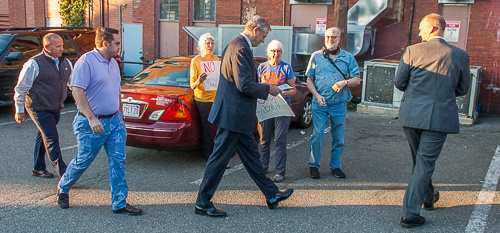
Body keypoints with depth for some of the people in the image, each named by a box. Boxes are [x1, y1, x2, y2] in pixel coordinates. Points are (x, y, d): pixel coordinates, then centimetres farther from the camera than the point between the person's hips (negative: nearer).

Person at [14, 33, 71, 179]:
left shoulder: (65, 63, 5)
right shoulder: (34, 64, -14)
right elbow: (21, 88, -7)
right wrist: (19, 110, -3)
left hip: (55, 109, 7)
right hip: (39, 109, -7)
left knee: (44, 138, 19)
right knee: (51, 139, -10)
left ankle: (38, 169, 33)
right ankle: (64, 174, -7)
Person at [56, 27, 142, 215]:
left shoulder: (113, 63, 12)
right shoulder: (86, 62, -14)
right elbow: (77, 92, -21)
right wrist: (92, 118, -27)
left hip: (114, 120, 7)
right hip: (92, 123, -7)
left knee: (118, 161, 3)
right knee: (83, 161, 7)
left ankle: (119, 203, 10)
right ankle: (63, 189, 35)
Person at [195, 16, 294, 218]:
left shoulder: (234, 46, 15)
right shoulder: (241, 49, -19)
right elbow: (244, 85, -24)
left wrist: (262, 89, 18)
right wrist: (268, 89, -10)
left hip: (236, 114, 11)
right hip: (233, 115, -11)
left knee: (251, 154, 16)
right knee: (219, 158, -1)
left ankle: (272, 195, 28)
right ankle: (203, 203, 11)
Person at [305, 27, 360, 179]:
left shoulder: (348, 57, 8)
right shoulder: (316, 56, 6)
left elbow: (357, 80, 6)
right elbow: (309, 80, 7)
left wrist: (345, 82, -14)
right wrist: (317, 95, -8)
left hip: (339, 104, 1)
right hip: (320, 103, -1)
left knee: (338, 137, 6)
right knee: (317, 134, -5)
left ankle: (335, 166, 19)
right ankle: (313, 165, 9)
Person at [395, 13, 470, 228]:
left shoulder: (412, 51, -6)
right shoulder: (460, 55, -2)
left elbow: (399, 82, -2)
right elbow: (462, 89, 7)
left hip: (411, 115, 1)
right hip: (440, 117, -1)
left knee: (420, 160, 22)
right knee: (424, 163, 4)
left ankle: (428, 197, 43)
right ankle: (410, 214, 3)